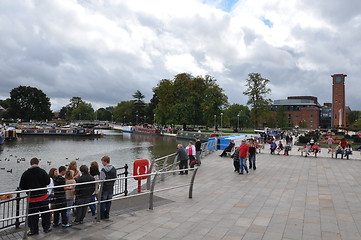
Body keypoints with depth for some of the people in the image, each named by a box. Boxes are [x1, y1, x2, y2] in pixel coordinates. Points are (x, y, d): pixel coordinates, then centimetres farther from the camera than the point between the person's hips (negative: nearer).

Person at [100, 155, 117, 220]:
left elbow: (102, 180, -18)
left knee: (102, 202, 4)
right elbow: (115, 178, 8)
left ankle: (102, 215, 9)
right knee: (109, 201, 13)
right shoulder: (114, 169, 3)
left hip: (104, 188, -6)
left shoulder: (103, 169, -17)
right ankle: (107, 215, 20)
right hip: (111, 188, 6)